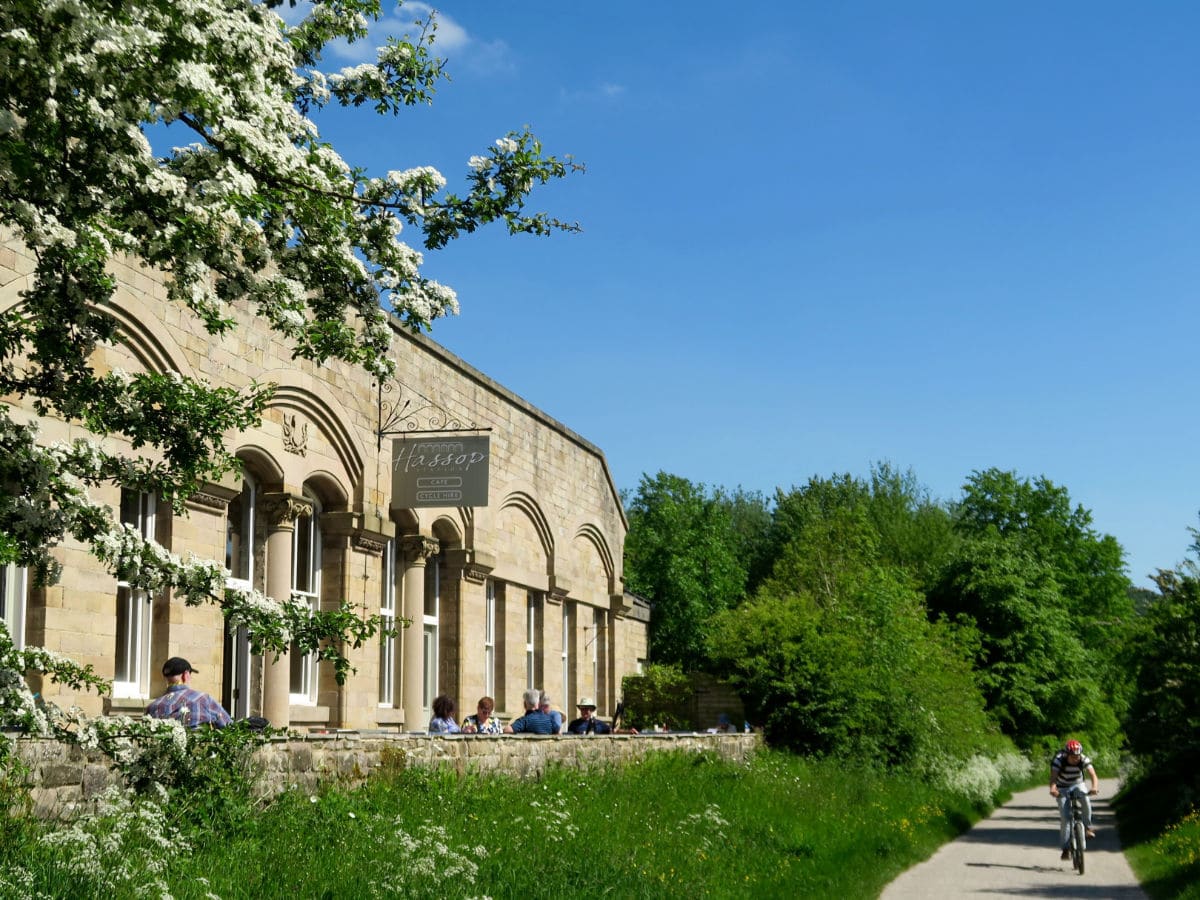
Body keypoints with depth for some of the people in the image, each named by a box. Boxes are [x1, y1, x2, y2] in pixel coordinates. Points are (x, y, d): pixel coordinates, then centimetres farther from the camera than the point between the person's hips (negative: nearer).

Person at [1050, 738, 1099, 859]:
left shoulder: (1084, 760, -24)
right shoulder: (1059, 760, -29)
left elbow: (1093, 775, -36)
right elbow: (1053, 777, -40)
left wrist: (1095, 787, -58)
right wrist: (1053, 789, -62)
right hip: (1062, 788, -2)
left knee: (1086, 799, -29)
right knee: (1065, 818, -12)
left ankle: (1087, 827, -5)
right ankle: (1066, 848, -4)